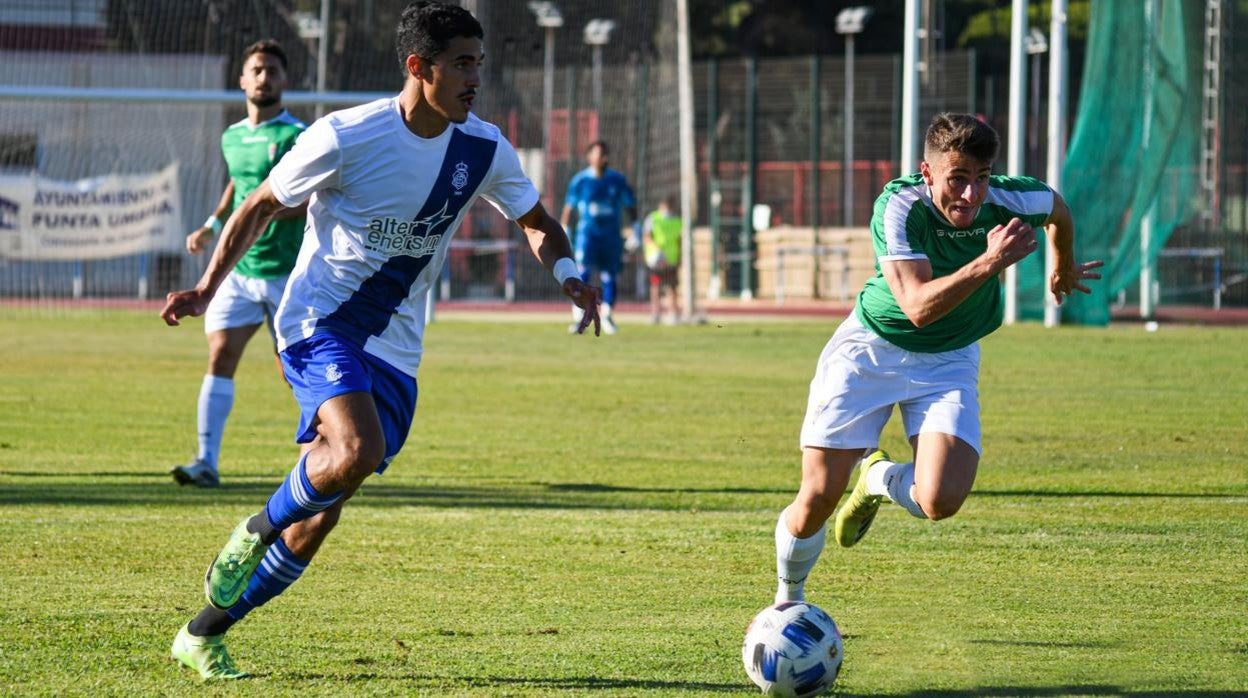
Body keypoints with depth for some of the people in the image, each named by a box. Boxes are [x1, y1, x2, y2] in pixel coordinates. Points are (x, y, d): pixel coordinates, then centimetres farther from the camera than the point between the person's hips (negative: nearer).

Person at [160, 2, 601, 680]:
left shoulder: (483, 149, -1)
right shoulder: (346, 137, -14)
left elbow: (536, 222, 15)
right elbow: (260, 207, -1)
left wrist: (566, 273, -7)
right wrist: (206, 288, -9)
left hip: (395, 348, 5)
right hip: (320, 320, -5)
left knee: (320, 513, 4)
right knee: (357, 452, -33)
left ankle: (203, 634, 18)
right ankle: (256, 531, -4)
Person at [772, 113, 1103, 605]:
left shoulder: (1013, 200, -18)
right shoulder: (898, 206, -27)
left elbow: (1059, 209, 8)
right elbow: (919, 305, -38)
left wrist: (1065, 269, 27)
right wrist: (989, 263, -48)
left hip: (949, 361, 2)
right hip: (870, 348, -2)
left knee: (940, 501, -21)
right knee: (819, 496, -6)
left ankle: (879, 479, 17)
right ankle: (788, 600, 25)